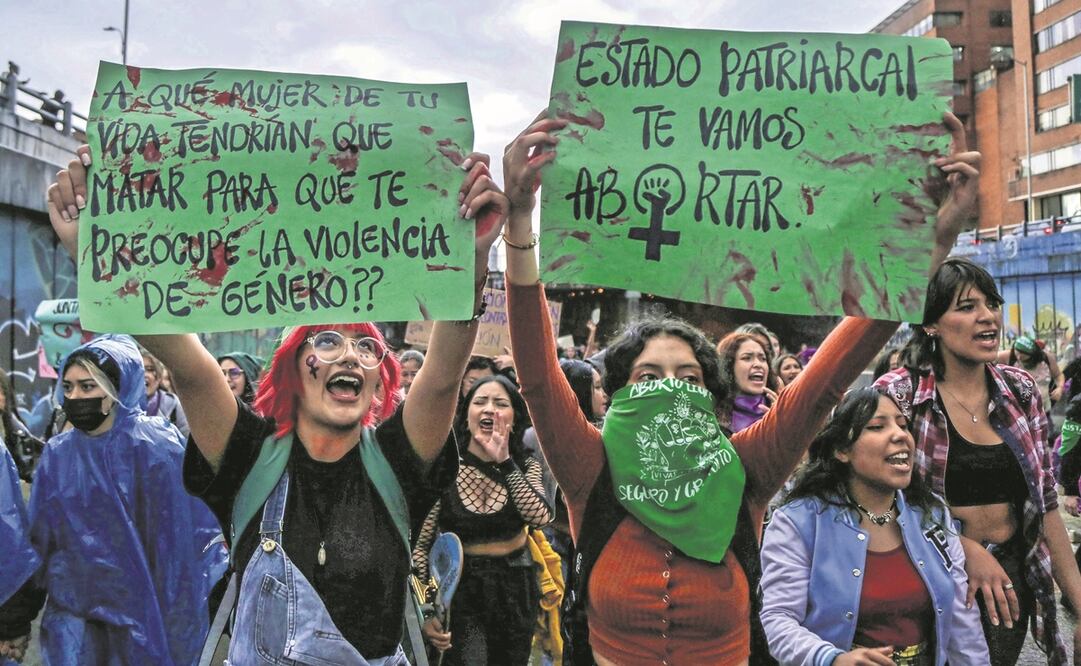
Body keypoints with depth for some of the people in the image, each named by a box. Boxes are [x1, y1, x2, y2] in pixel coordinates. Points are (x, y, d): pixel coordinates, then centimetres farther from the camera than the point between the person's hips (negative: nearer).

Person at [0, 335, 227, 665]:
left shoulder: (160, 445, -11)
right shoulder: (58, 455, 0)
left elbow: (200, 525, -8)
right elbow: (38, 541, 6)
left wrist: (220, 596, -8)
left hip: (151, 613, -3)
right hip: (75, 614, 3)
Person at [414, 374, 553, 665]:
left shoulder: (526, 466, -4)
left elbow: (541, 517, -23)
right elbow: (420, 543, -8)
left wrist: (504, 462, -27)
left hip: (516, 590, 3)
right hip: (461, 590, -3)